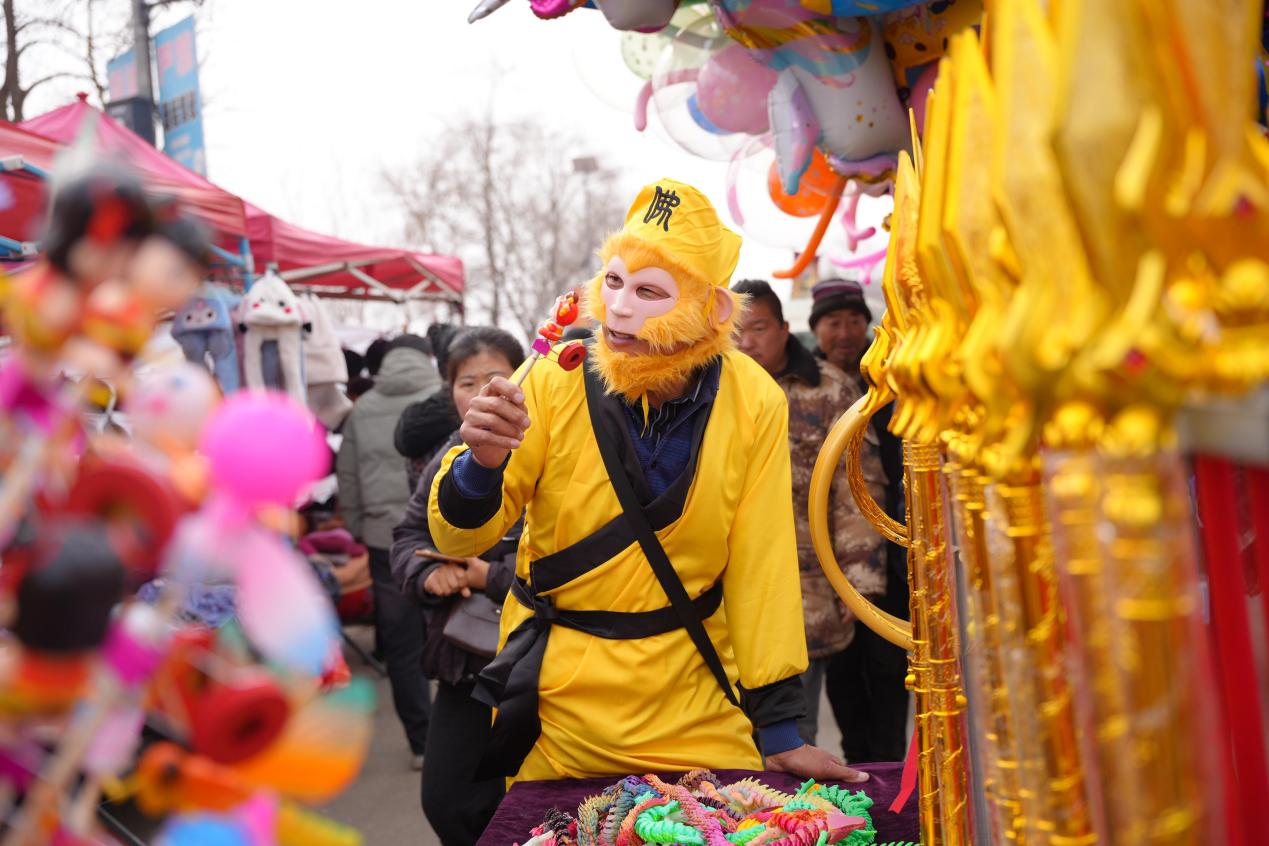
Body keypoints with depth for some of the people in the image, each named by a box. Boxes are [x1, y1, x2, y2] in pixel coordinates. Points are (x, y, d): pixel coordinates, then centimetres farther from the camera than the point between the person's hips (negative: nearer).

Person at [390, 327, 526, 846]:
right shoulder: (447, 463, 11)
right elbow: (408, 537, 13)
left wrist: (491, 576, -17)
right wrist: (429, 574, -8)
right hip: (463, 662, 7)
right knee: (444, 800, 13)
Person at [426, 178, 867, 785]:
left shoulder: (754, 403, -11)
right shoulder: (556, 383, -13)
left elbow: (761, 563, -5)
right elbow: (458, 539, -10)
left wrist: (780, 731, -5)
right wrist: (483, 462, -32)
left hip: (694, 690, 1)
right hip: (560, 697, 0)